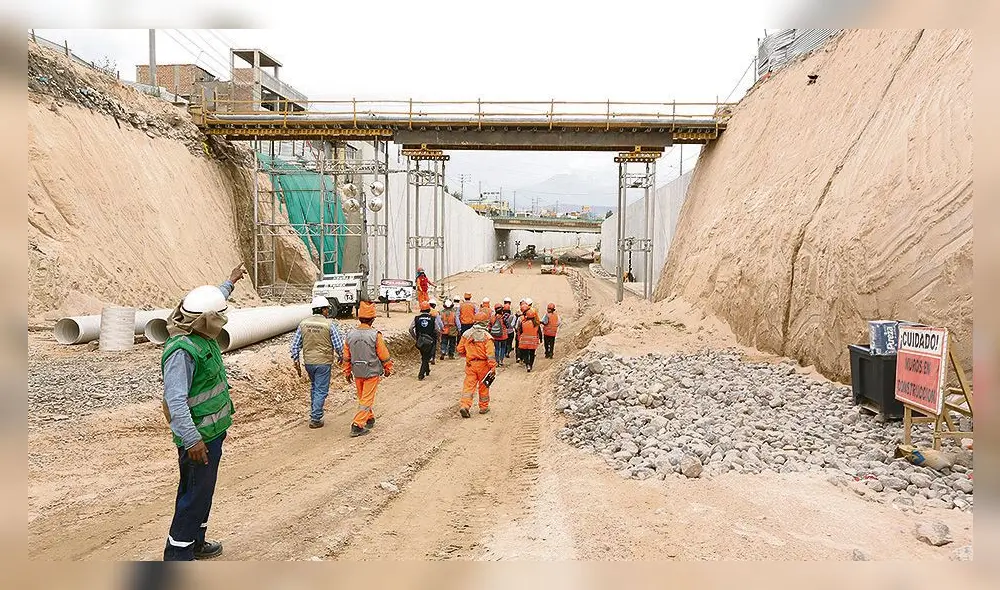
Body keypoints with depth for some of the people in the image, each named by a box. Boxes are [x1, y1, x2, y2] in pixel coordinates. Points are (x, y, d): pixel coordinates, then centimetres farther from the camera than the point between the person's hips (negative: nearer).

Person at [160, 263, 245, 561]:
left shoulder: (201, 334, 2)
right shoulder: (182, 351, -26)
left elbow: (213, 302, 23)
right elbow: (175, 400, -30)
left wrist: (230, 282, 37)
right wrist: (192, 439, -34)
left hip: (212, 429, 10)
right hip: (199, 436, -10)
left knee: (202, 490, 21)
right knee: (196, 493, 0)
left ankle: (195, 542, 36)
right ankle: (177, 554, 13)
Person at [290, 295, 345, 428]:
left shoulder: (303, 323, 1)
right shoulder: (329, 324, -11)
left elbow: (295, 344, 4)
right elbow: (338, 344, -8)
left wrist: (296, 361, 11)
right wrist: (341, 356, 11)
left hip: (308, 362, 5)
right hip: (323, 362, -5)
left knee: (314, 386, 25)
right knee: (321, 390, 4)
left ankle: (314, 413, 32)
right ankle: (315, 419, 5)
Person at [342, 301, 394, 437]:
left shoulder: (350, 335, -3)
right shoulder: (375, 335, -17)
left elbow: (346, 357, 6)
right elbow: (384, 355, -9)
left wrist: (347, 372, 18)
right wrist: (388, 369, 8)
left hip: (357, 373, 5)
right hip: (372, 372, -5)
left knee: (363, 398, 20)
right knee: (367, 399, 1)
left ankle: (370, 419, 36)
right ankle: (357, 426, -3)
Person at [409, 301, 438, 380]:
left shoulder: (416, 318, -2)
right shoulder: (433, 319, -7)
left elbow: (411, 329, -6)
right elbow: (436, 330, -9)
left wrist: (415, 338, 4)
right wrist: (435, 339, 7)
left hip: (420, 340, 3)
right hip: (430, 341, -3)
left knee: (423, 356, 23)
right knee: (426, 358, 5)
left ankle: (427, 371, 38)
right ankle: (421, 374, -4)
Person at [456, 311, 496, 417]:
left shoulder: (466, 334, -1)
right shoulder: (486, 336, -14)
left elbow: (460, 350, 6)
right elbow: (490, 354, -18)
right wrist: (493, 367, -14)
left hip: (470, 364, 3)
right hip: (483, 364, -3)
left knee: (468, 385, 3)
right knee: (483, 386, 13)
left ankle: (464, 405, -12)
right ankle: (484, 407, 25)